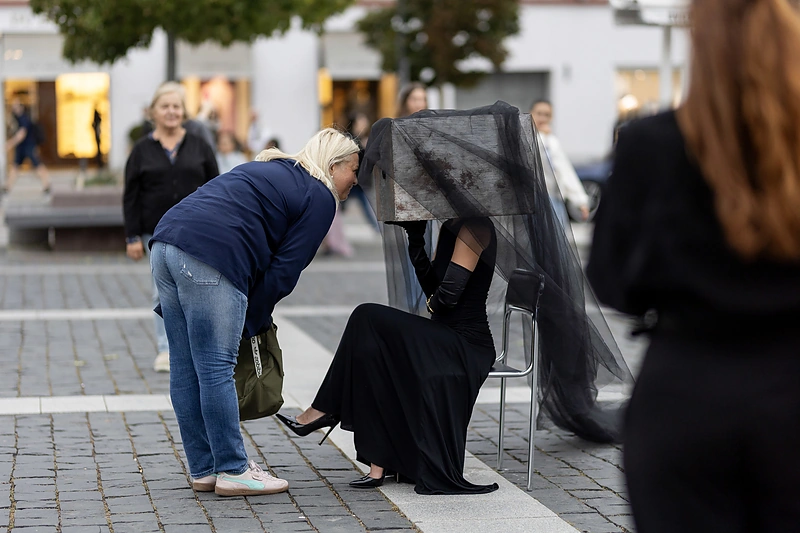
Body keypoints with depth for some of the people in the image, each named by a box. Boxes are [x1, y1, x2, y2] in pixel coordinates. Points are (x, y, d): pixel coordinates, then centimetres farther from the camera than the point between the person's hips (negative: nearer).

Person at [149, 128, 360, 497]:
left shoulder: (270, 169, 31)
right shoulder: (319, 197, 6)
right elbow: (285, 268, 0)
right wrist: (252, 322, 9)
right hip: (209, 259, -9)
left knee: (185, 369, 11)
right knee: (216, 369, -3)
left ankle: (204, 470, 20)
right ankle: (233, 472, 4)